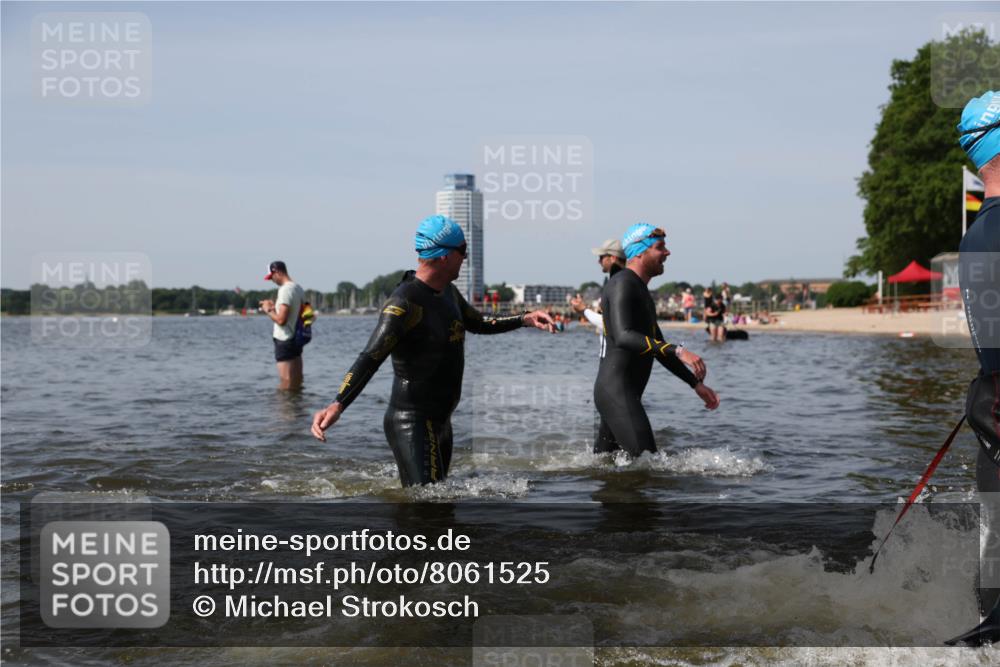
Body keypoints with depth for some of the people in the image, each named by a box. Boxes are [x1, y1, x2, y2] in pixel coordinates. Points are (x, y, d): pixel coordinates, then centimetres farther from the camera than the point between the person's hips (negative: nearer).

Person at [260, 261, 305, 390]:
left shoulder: (285, 290, -17)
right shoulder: (298, 288, 11)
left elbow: (281, 320, -23)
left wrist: (268, 310, -6)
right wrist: (275, 306, 15)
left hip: (285, 341, -9)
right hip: (297, 339, 9)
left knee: (285, 385, -5)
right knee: (297, 383, 15)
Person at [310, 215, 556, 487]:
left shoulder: (448, 293, 9)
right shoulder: (404, 303, -20)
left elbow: (479, 324, 29)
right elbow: (369, 359, -30)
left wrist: (524, 319, 19)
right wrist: (337, 405, -42)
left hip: (441, 422, 10)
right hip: (411, 425, -10)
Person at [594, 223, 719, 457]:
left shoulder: (641, 291, 23)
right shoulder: (623, 284, -10)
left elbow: (659, 349, 28)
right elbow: (624, 337, -27)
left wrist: (696, 384, 23)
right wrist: (678, 351, -34)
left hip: (627, 393, 11)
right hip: (616, 391, -11)